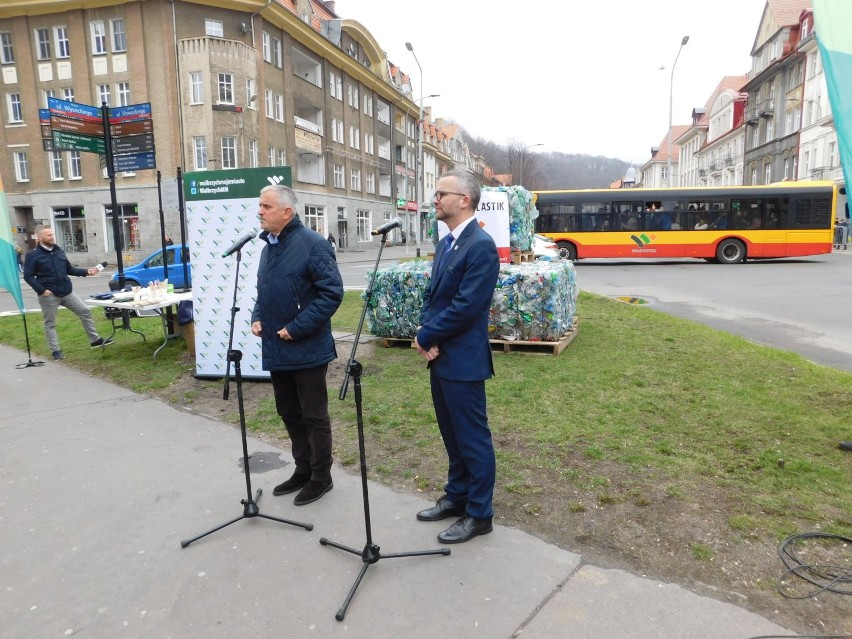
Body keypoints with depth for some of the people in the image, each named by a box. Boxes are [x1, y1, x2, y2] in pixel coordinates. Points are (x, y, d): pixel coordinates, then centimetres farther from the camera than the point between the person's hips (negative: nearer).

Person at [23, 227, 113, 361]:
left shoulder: (59, 252, 11)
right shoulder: (33, 255, -6)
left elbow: (69, 269, 17)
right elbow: (28, 276, -10)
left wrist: (86, 272, 5)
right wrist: (41, 290, -19)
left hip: (67, 292, 5)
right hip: (48, 295, -5)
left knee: (85, 311, 3)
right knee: (50, 323, 4)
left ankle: (95, 340, 11)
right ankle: (55, 351, 12)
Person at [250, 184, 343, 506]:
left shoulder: (312, 244, -14)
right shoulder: (268, 245, 12)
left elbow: (332, 292, -19)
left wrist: (296, 328, -20)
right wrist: (257, 318, 4)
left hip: (307, 349, -8)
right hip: (277, 349, 8)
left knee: (313, 416, 5)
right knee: (289, 414, 18)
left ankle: (321, 477, 22)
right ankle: (303, 470, 34)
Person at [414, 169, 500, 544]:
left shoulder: (481, 245, -17)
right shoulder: (445, 243, 13)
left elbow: (466, 306, -22)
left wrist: (426, 336, -13)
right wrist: (428, 337, -4)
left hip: (462, 358, -9)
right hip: (440, 355, 9)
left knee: (473, 437, 4)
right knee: (451, 433, 20)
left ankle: (479, 514, 20)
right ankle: (457, 496, 37)